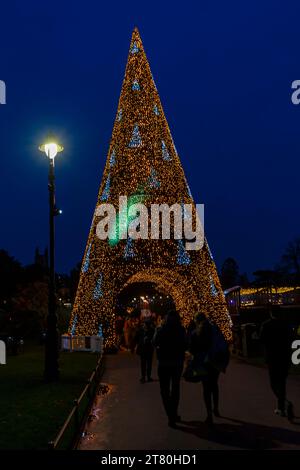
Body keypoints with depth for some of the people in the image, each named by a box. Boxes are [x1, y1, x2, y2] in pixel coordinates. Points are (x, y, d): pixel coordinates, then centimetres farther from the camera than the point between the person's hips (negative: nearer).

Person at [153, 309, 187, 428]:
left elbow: (155, 343, 1)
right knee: (175, 388, 19)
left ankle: (171, 416, 1)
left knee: (165, 390, 9)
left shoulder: (161, 330, -12)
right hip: (177, 363, 2)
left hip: (164, 363, -1)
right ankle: (174, 414, 22)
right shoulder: (181, 330, -10)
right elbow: (185, 346, -1)